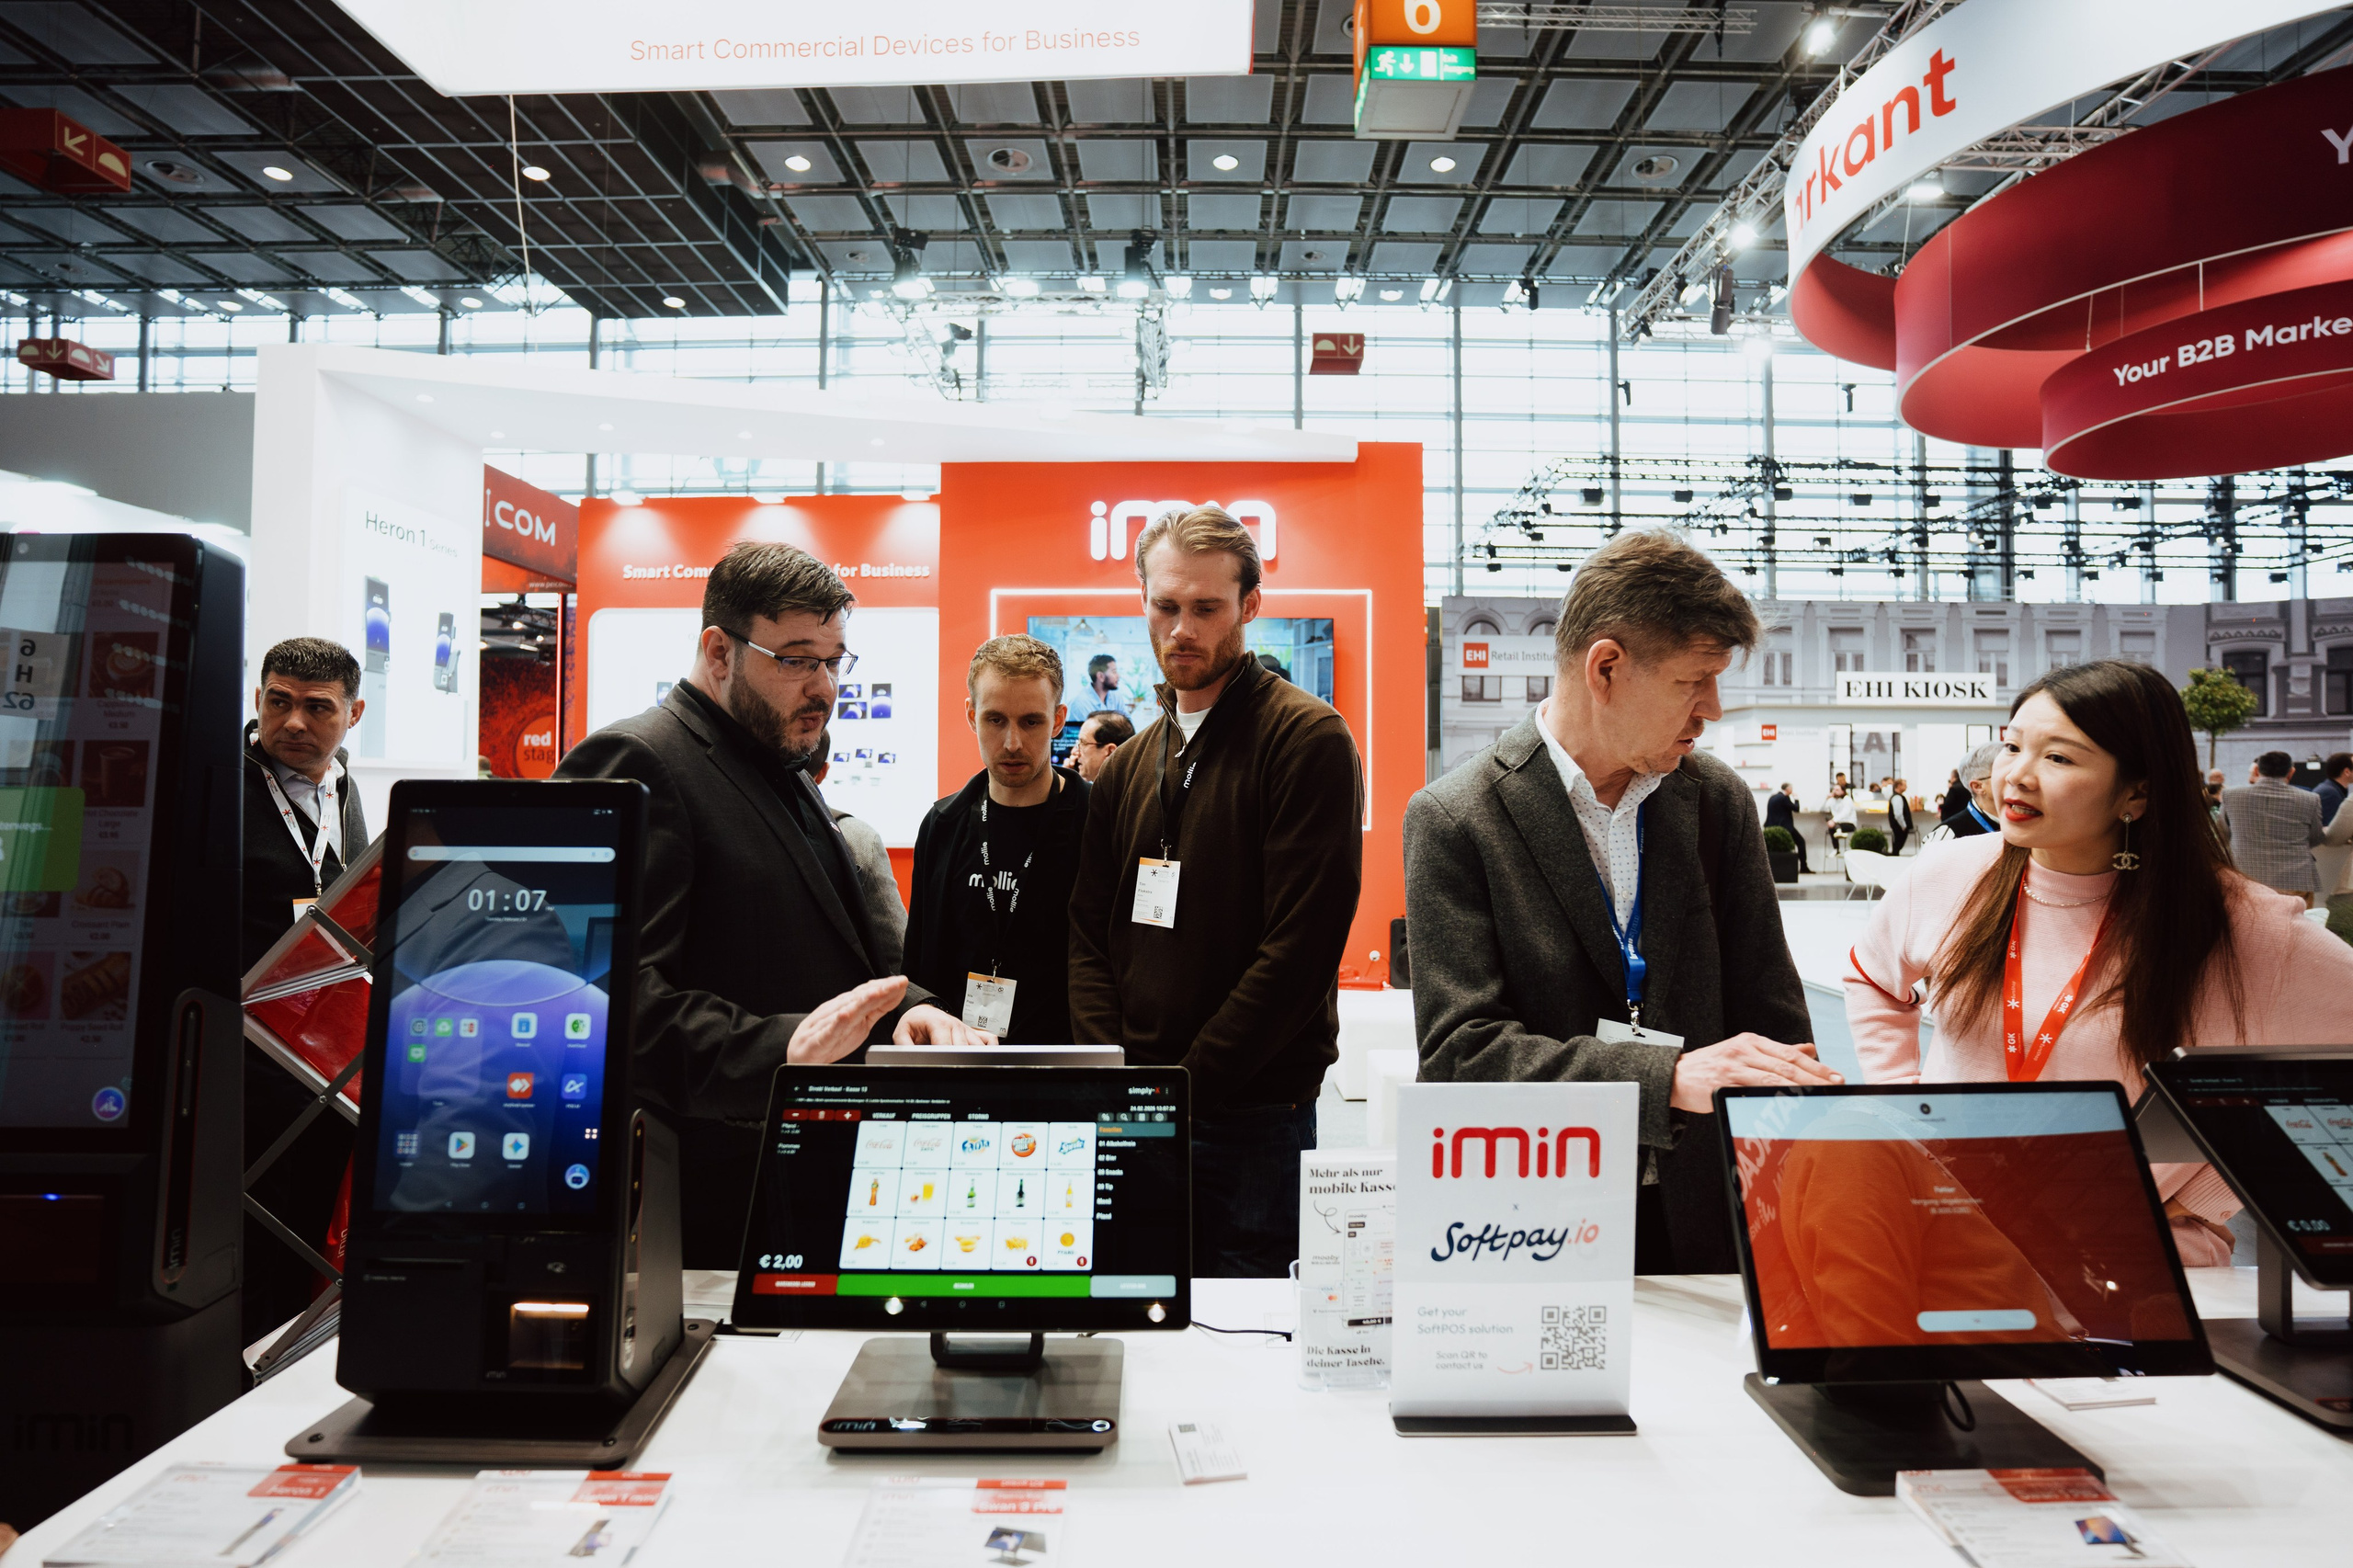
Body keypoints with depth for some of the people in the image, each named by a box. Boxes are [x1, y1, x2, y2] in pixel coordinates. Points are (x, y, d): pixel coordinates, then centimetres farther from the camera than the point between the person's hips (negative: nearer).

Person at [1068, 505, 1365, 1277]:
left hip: (1250, 1112, -5)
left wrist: (1184, 1085, -14)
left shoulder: (1308, 739, -7)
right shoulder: (1129, 764, 13)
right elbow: (1089, 933, 12)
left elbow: (1299, 948, -14)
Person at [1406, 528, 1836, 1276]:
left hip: (1707, 1231, 4)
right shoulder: (1453, 820, -8)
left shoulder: (1720, 801, 7)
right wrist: (1669, 1078, -23)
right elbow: (1459, 1051, -14)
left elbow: (1773, 1025, 8)